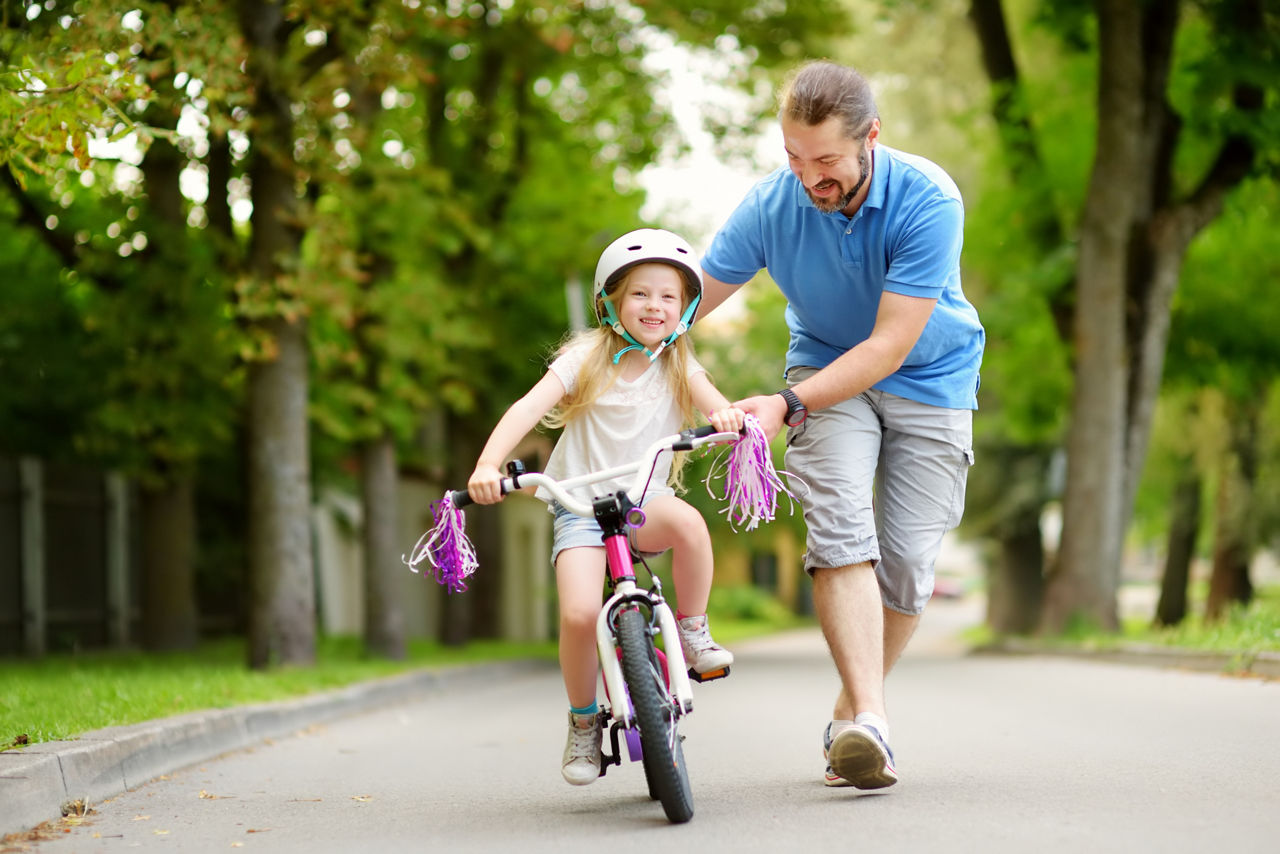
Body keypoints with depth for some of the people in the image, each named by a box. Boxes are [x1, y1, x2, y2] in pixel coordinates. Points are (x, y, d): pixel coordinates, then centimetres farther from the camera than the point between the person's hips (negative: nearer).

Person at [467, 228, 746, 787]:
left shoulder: (679, 367, 5)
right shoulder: (587, 358, -1)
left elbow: (714, 405, -12)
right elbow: (529, 408, -12)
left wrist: (728, 414, -38)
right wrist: (487, 465, -28)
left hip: (643, 501, 1)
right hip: (579, 506, -1)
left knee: (687, 521, -36)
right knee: (579, 614, -24)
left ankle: (692, 631, -12)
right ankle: (583, 720, 2)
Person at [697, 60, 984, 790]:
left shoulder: (927, 201, -28)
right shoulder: (770, 205, -19)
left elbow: (889, 345, -28)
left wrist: (788, 405, -35)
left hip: (928, 376, -1)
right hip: (828, 369, 1)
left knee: (907, 563, -6)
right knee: (841, 529, -23)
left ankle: (849, 711, 15)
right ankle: (870, 719, -31)